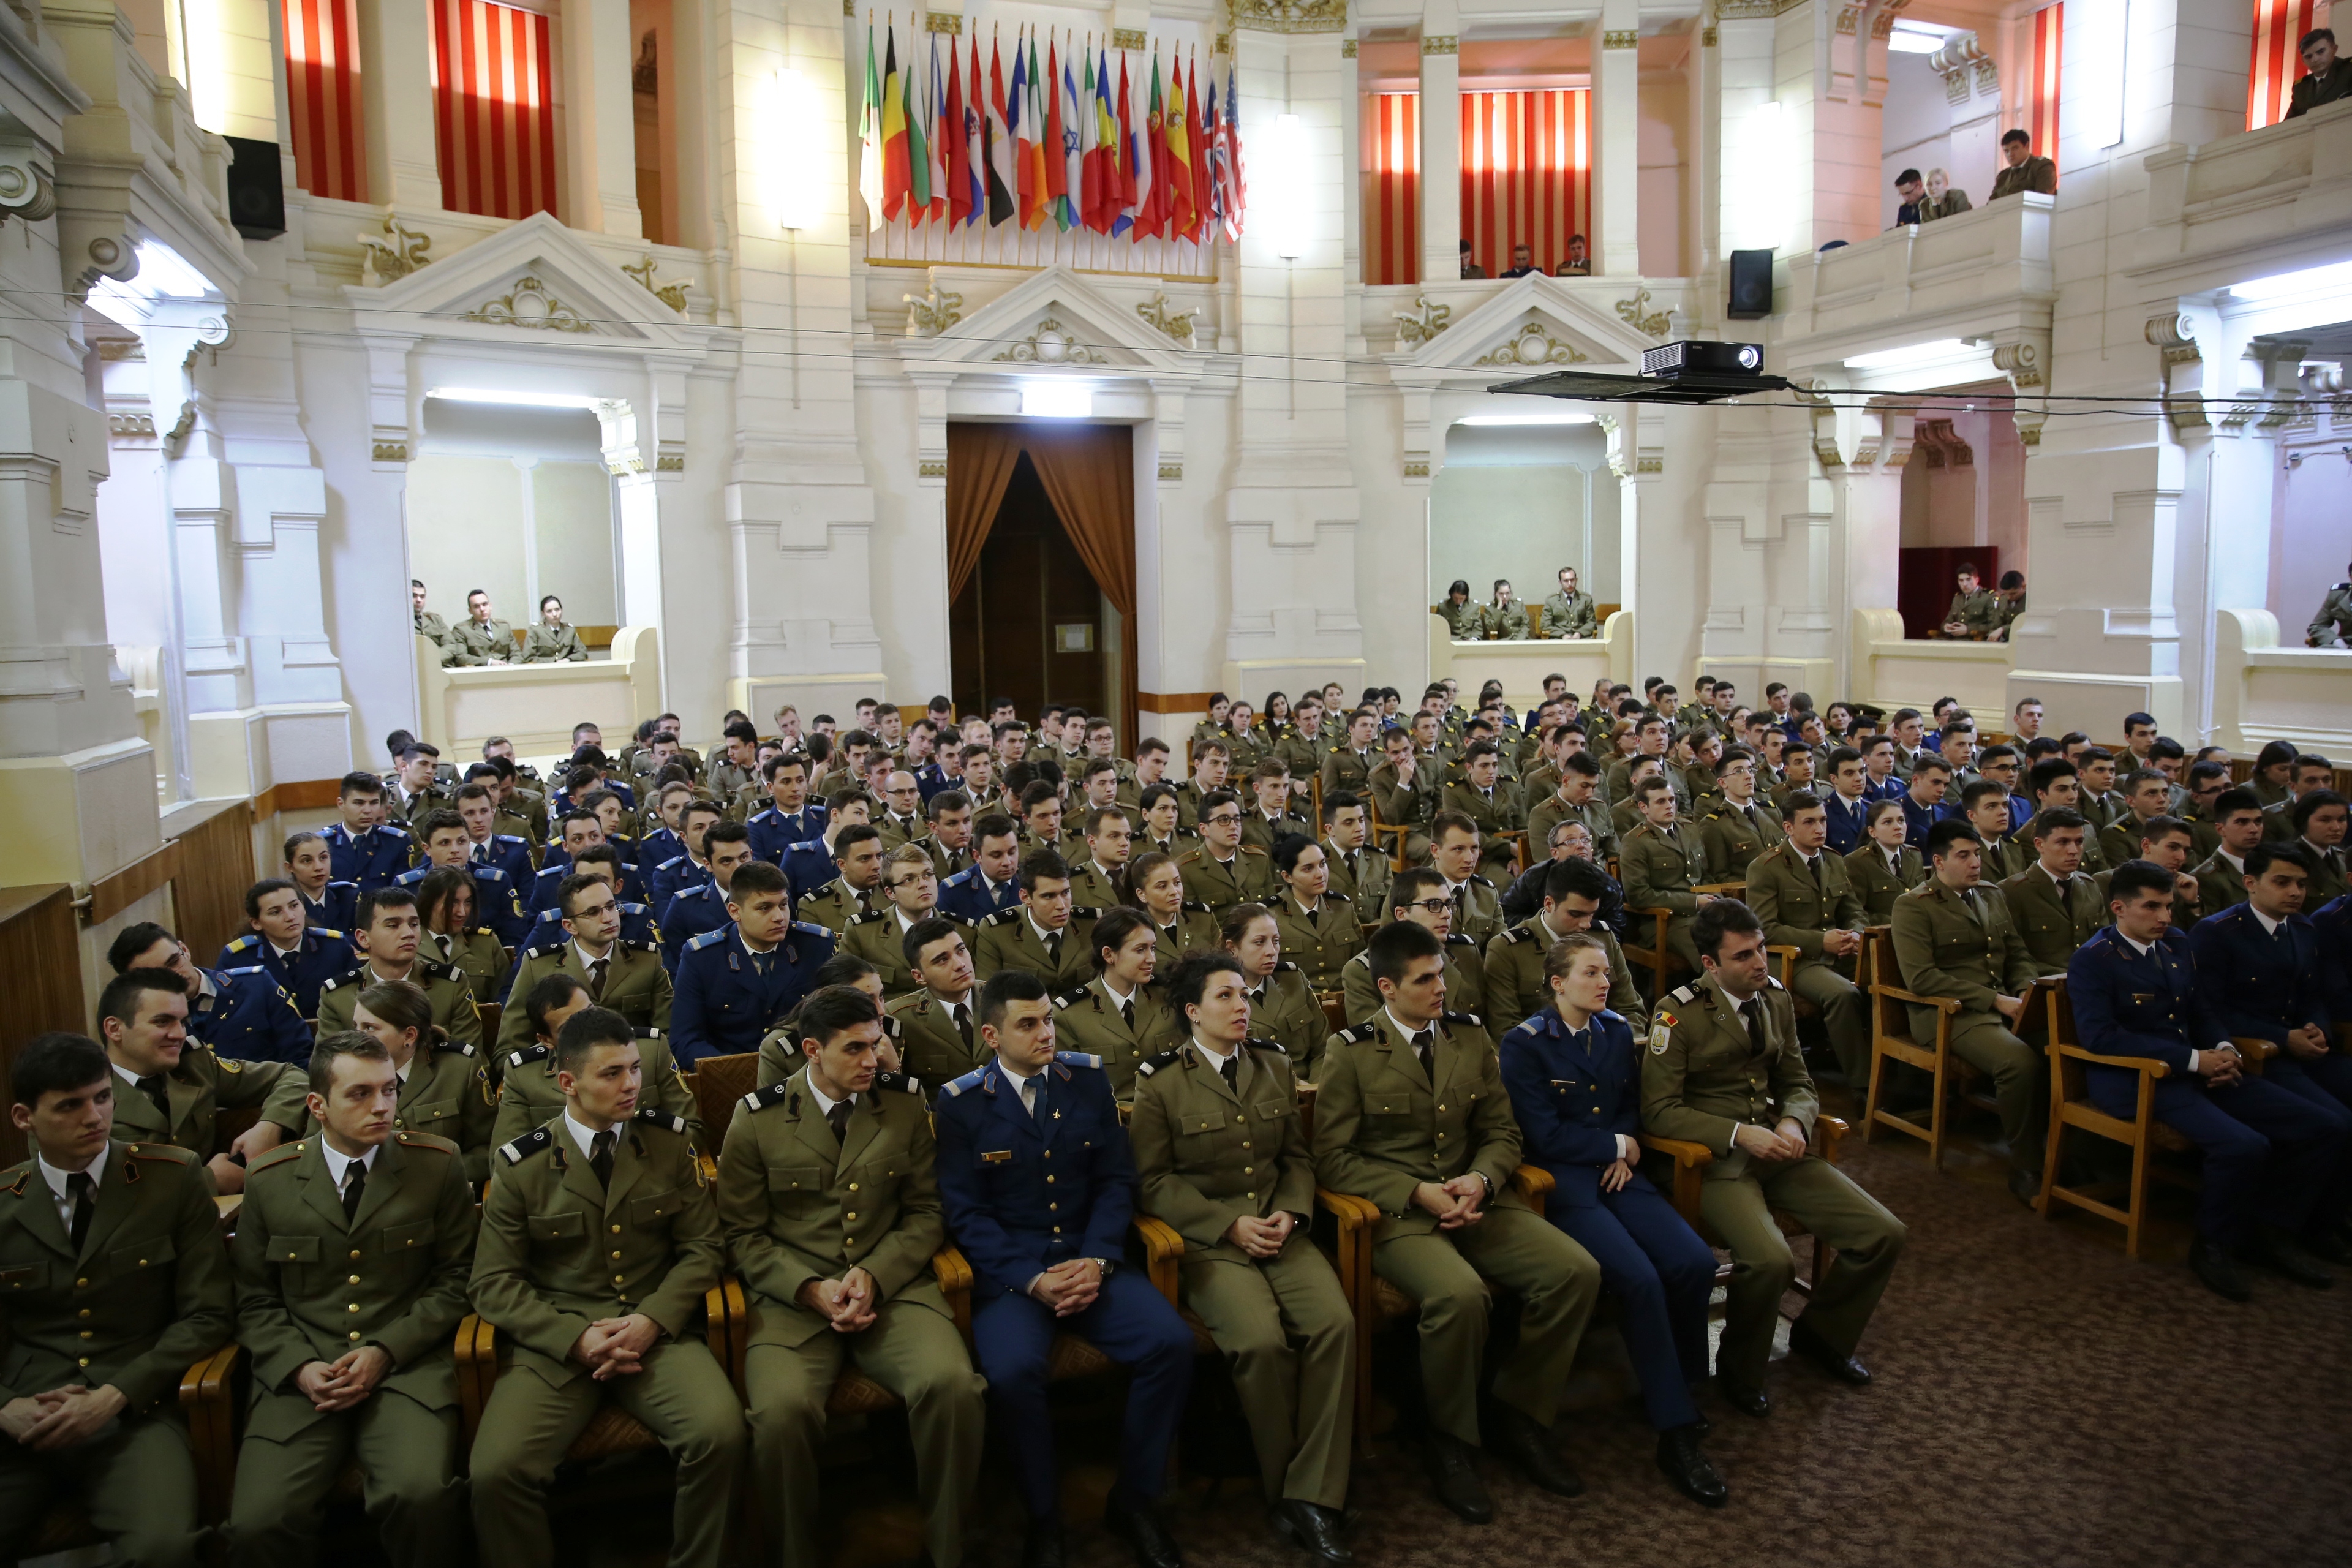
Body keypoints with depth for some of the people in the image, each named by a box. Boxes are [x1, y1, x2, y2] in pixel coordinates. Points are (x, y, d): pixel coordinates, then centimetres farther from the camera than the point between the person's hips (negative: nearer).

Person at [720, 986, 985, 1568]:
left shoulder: (905, 1103, 5)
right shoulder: (757, 1121, 0)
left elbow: (925, 1212, 8)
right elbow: (744, 1235, 3)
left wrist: (874, 1275, -9)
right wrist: (812, 1291, -13)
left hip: (893, 1286, 1)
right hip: (792, 1297, -1)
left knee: (954, 1387, -27)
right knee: (782, 1411, -31)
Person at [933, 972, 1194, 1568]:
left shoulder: (1089, 1079, 6)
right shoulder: (961, 1102, -3)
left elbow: (1116, 1180, 5)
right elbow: (966, 1212, -5)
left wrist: (1096, 1261, -11)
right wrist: (1033, 1280, -17)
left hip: (1090, 1260, 3)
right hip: (1008, 1271, -3)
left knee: (1171, 1342, -21)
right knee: (1012, 1370, -32)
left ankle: (1133, 1500, 3)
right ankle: (1043, 1517, -4)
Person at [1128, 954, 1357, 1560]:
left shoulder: (1275, 1066, 12)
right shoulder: (1160, 1080, -3)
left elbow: (1297, 1155, 16)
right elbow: (1152, 1180, -3)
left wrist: (1290, 1213, -4)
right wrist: (1230, 1225, -12)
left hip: (1279, 1229, 4)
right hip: (1204, 1238, -4)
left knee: (1336, 1323, -23)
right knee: (1262, 1340, -29)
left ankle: (1312, 1498, -13)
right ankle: (1280, 1489, -4)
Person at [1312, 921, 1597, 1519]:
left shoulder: (1471, 1036, 9)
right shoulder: (1351, 1053, -5)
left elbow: (1502, 1131, 12)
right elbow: (1333, 1157, -6)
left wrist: (1481, 1180, -10)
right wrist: (1418, 1192, -16)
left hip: (1476, 1200, 5)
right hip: (1396, 1213, -5)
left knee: (1578, 1272, -17)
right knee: (1461, 1295, -34)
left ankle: (1518, 1416, 6)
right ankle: (1452, 1443, -5)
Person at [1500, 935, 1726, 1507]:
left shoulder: (1618, 1032, 12)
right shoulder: (1525, 1043, -7)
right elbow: (1546, 1136, -11)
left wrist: (1626, 1153, 0)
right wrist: (1616, 1144, -3)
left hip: (1617, 1174, 6)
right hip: (1561, 1180, -6)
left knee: (1696, 1264, -18)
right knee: (1641, 1279, -26)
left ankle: (1672, 1388, 8)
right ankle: (1676, 1433, -12)